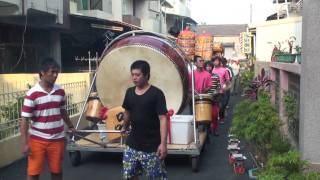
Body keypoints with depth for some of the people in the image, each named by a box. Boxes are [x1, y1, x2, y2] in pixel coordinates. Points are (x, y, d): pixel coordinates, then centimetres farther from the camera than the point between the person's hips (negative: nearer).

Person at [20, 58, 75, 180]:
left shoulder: (60, 92, 1)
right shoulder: (32, 94, -13)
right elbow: (24, 120, -12)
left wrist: (70, 126, 22)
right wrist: (25, 143, -14)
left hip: (57, 139, 4)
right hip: (37, 140, -3)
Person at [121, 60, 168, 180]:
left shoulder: (156, 93, -14)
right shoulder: (129, 92, 3)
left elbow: (163, 118, -19)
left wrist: (163, 143, -26)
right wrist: (125, 127, 35)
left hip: (152, 146, -5)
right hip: (132, 144, 5)